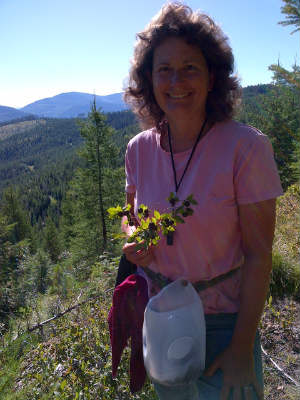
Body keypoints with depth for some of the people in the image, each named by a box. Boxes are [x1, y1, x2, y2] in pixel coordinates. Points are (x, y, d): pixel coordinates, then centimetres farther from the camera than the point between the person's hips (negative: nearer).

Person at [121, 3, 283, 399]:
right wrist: (132, 244, -13)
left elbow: (259, 254, -17)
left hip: (223, 319, -3)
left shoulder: (247, 147, -20)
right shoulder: (139, 150, -7)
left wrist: (243, 347, -13)